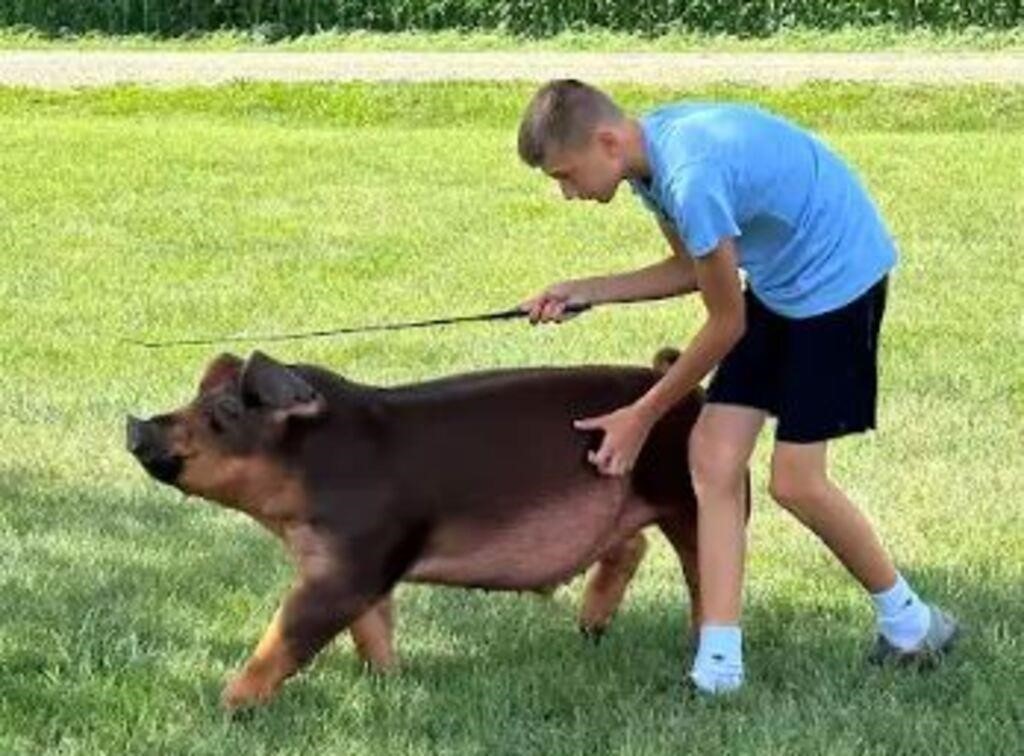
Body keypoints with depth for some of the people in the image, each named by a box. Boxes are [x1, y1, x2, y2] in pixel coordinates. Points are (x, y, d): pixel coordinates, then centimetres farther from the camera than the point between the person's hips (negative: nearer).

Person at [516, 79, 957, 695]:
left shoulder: (692, 175, -31)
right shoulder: (651, 147, -2)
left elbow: (727, 324, -20)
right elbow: (693, 271, 12)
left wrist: (643, 417, -11)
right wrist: (584, 292, 2)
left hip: (839, 272, -9)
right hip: (777, 280, 9)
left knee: (797, 481, -8)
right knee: (713, 457, -2)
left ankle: (911, 623, 16)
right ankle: (719, 664, -3)